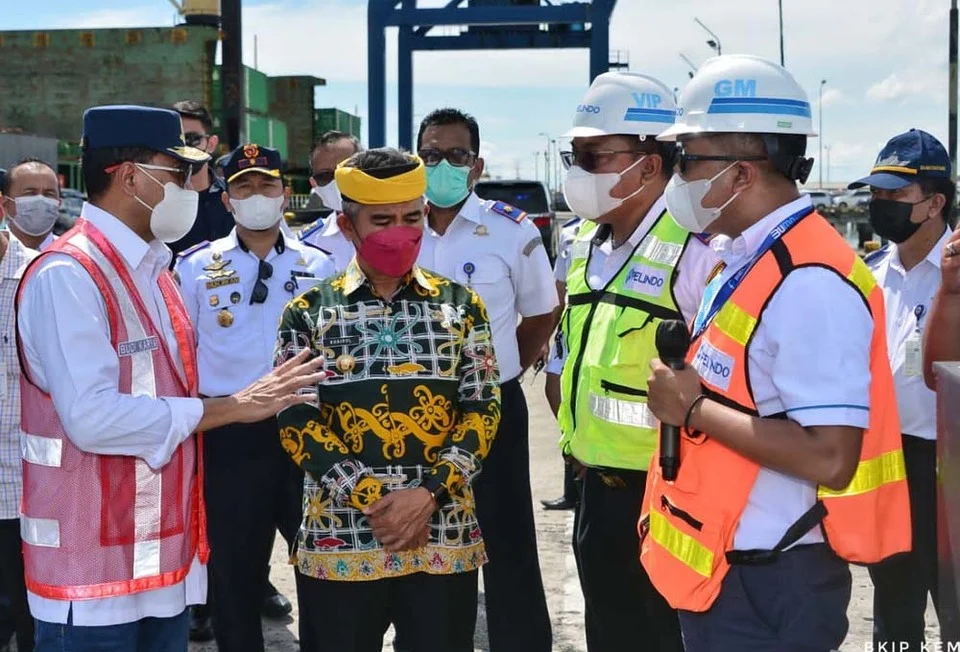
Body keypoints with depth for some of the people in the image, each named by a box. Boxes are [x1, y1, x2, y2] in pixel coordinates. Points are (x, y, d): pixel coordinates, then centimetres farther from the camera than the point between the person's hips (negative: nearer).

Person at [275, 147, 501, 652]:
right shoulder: (308, 313, 3)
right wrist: (370, 500, -13)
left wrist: (429, 493, -12)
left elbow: (483, 409, 1)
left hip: (444, 540, 1)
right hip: (339, 543, -1)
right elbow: (296, 422, -3)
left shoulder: (460, 306, 6)